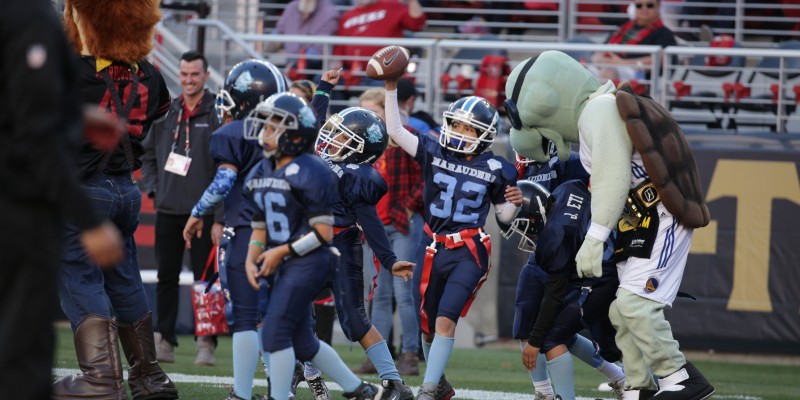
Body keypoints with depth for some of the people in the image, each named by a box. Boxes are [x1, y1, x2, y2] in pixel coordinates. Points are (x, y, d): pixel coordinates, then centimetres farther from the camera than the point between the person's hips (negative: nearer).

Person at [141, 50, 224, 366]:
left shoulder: (218, 115, -5)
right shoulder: (166, 112, 10)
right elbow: (148, 155, 21)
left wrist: (220, 218, -12)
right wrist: (152, 188, 4)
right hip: (168, 210, 5)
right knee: (166, 277, 7)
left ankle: (206, 343, 1)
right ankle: (164, 341, 12)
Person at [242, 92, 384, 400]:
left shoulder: (309, 173, -16)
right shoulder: (261, 173, 10)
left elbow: (323, 233, -16)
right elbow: (260, 226, 15)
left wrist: (282, 252, -15)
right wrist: (252, 259, -2)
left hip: (308, 262, -9)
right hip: (283, 265, 9)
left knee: (275, 332, -14)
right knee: (302, 342, 13)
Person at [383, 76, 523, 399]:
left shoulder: (495, 170, -3)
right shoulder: (434, 153, 1)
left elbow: (503, 215, 9)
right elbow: (395, 131, -2)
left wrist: (516, 203, -13)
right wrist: (391, 91, -7)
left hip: (468, 252, -3)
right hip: (432, 248, 3)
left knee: (446, 319, -16)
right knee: (427, 324, 11)